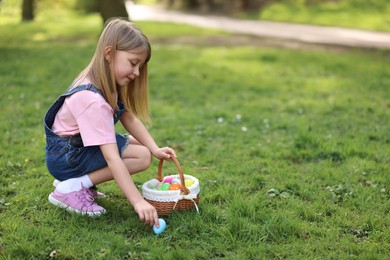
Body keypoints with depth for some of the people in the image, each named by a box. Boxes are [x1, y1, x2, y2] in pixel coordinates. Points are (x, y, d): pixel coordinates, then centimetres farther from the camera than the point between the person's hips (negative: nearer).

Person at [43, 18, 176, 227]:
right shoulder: (93, 100, -33)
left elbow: (129, 118, -1)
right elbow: (112, 158, -37)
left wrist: (155, 149, -14)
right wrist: (138, 202, -39)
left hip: (81, 145, 10)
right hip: (65, 157, -10)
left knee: (137, 144, 13)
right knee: (142, 157, -17)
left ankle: (75, 179, 7)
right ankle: (70, 188, -15)